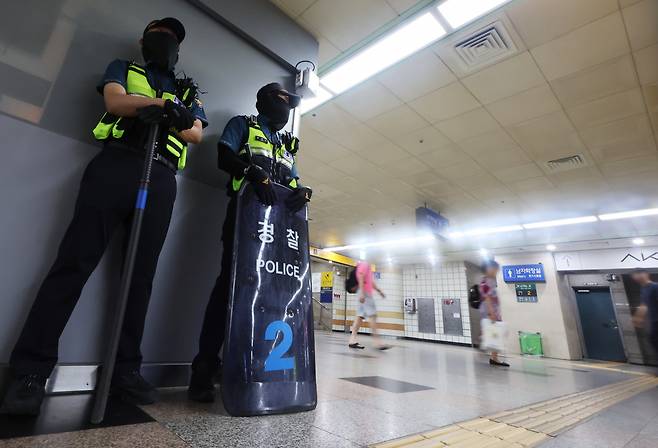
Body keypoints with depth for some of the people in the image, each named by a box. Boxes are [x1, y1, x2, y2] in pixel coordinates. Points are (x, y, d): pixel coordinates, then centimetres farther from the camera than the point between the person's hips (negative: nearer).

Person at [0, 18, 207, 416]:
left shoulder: (188, 92, 29)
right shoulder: (124, 69, 25)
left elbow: (196, 133, 10)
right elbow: (116, 102, 3)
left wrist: (172, 117, -10)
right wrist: (162, 103, -12)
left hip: (162, 180, 2)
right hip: (116, 166, -1)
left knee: (142, 275, -3)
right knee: (76, 261, -8)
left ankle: (127, 369, 3)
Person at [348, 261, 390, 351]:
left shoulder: (368, 266, 25)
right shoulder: (364, 264, -6)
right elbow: (361, 279, -16)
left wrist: (379, 291, 24)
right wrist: (362, 293, -24)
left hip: (367, 293, 10)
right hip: (365, 293, -10)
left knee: (360, 316, 3)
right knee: (372, 315, -12)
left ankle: (352, 340, 1)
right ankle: (377, 342, -14)